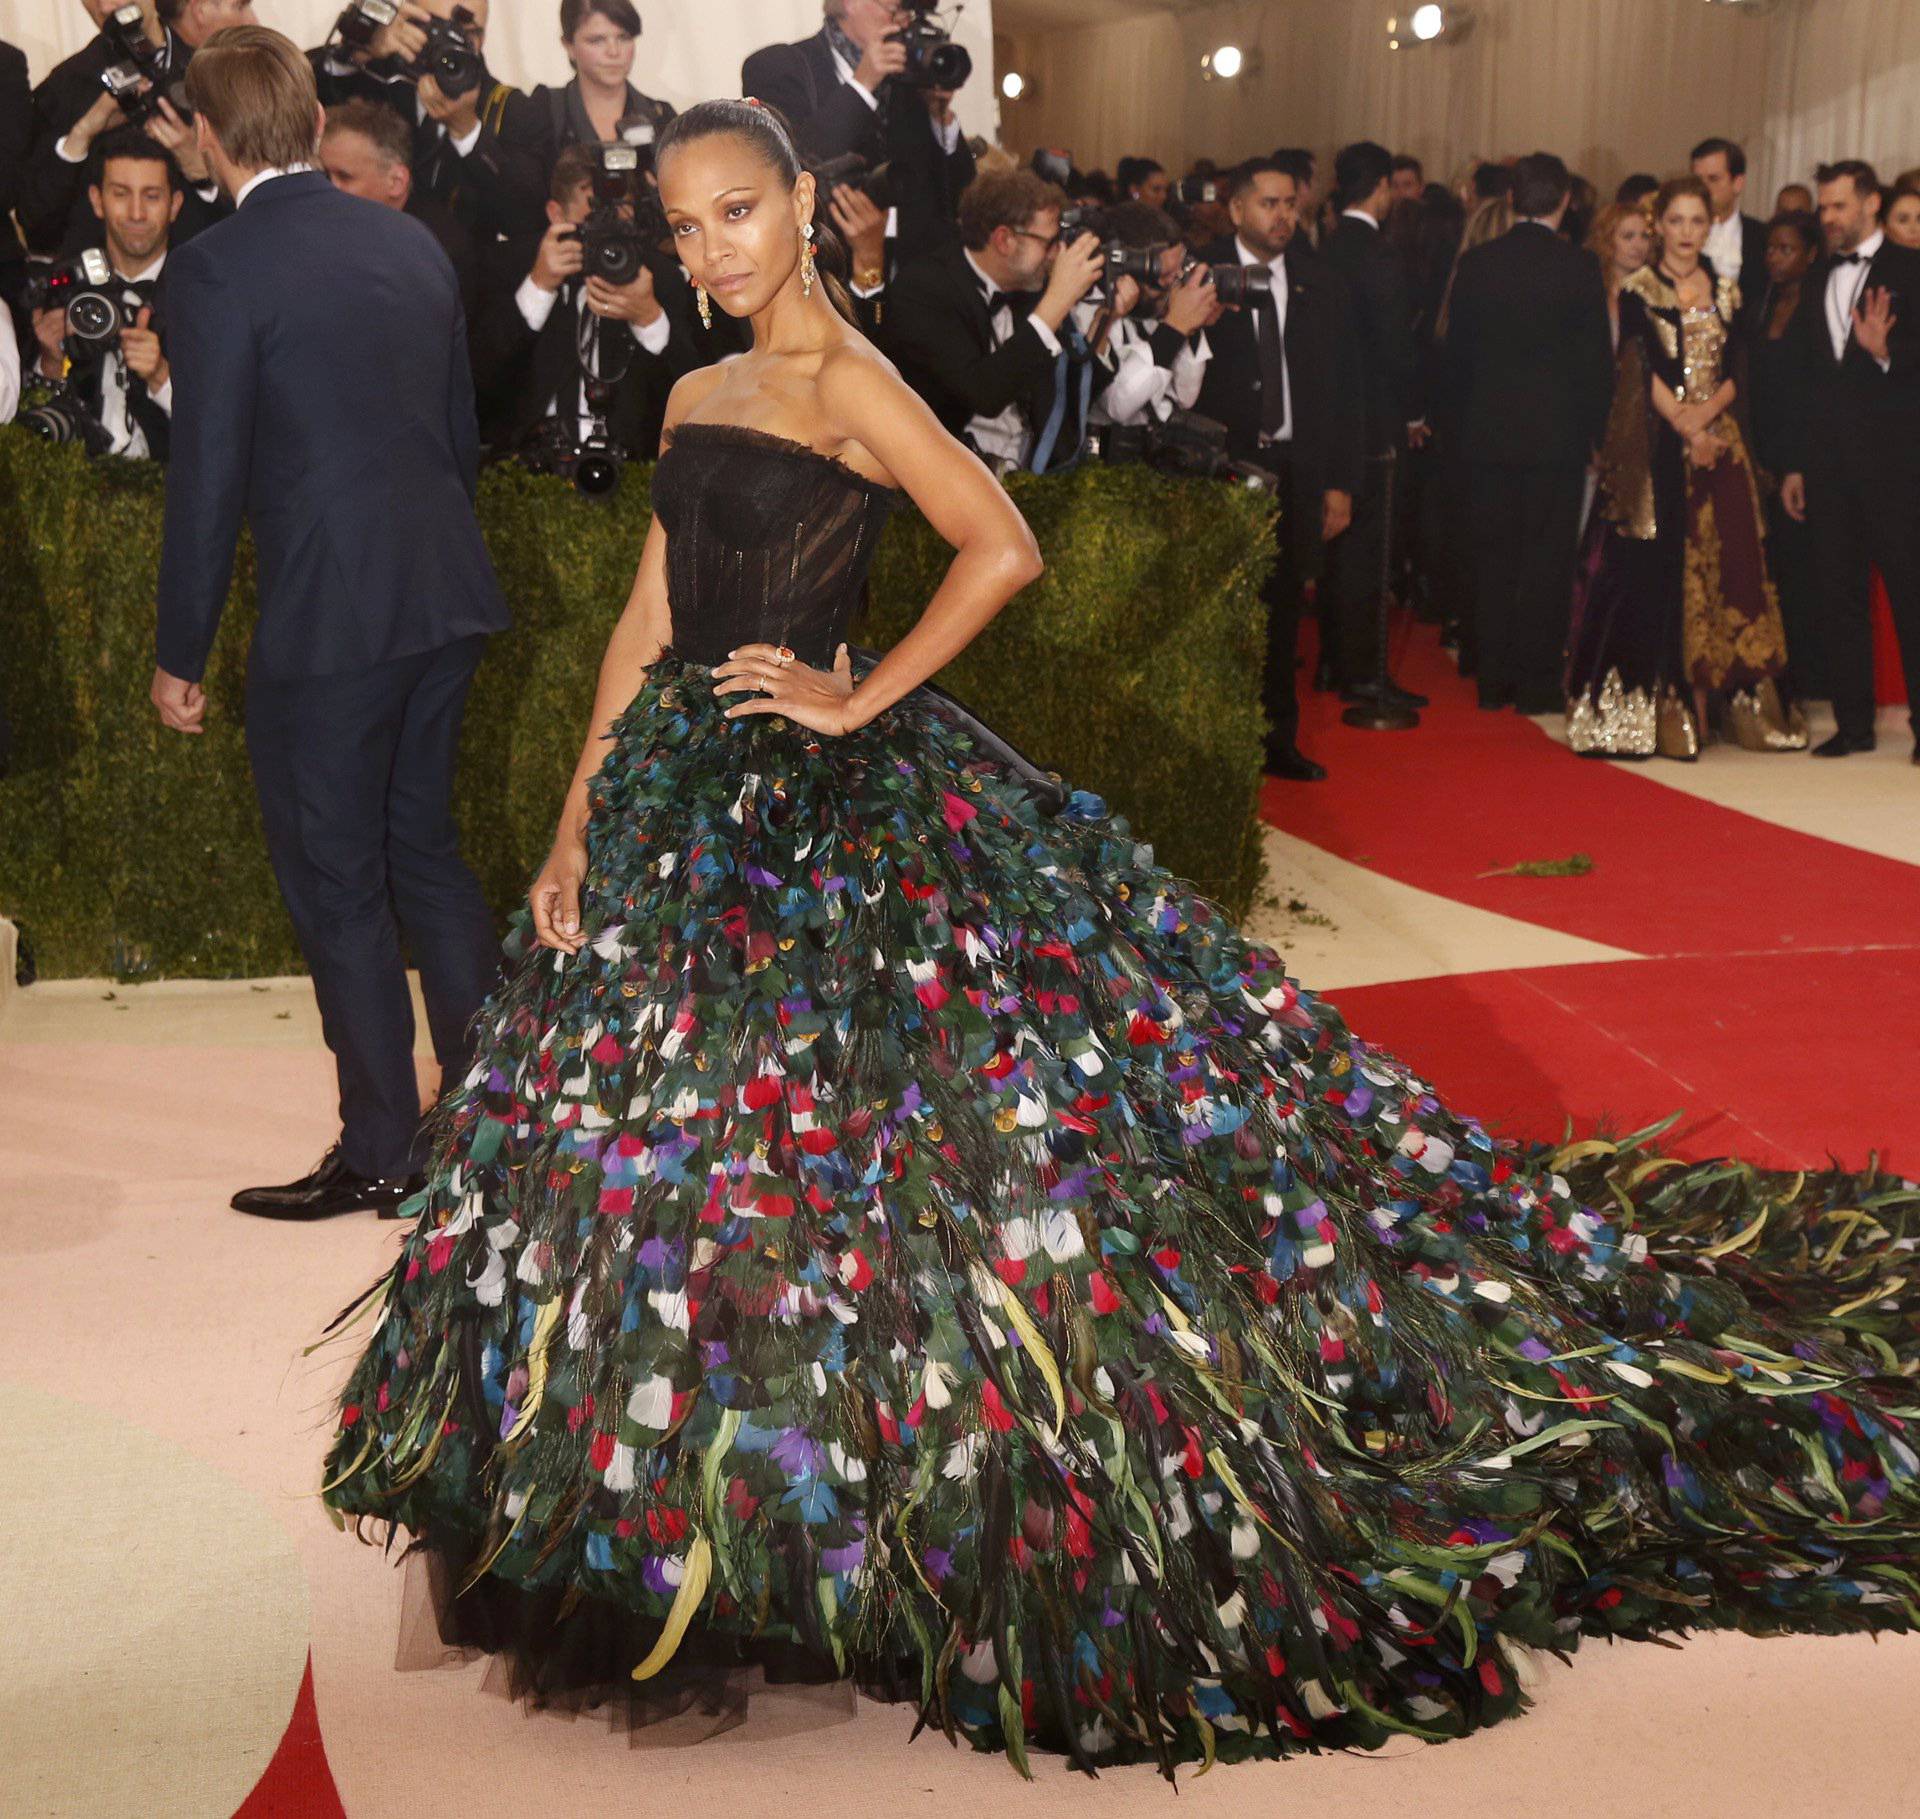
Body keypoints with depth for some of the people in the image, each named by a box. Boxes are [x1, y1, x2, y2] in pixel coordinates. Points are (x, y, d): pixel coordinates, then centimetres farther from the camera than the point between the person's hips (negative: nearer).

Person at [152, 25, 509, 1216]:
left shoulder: (222, 268, -11)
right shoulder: (413, 244, 9)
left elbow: (209, 478, -11)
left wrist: (181, 656, -3)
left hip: (326, 621, -7)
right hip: (445, 602, 7)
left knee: (336, 885, 5)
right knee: (425, 849, 20)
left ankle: (382, 1152, 14)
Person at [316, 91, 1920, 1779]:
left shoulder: (844, 382, -10)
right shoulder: (700, 397, 14)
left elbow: (1003, 546, -22)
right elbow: (649, 623, 14)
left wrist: (857, 701, -15)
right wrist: (581, 818, 9)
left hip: (835, 816, -8)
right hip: (686, 814, 8)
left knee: (824, 1147, -5)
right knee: (660, 1149, 13)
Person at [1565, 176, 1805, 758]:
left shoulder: (1726, 293, 13)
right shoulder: (1637, 290, 1)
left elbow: (1736, 373, 5)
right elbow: (1643, 369, -9)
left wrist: (1705, 413, -13)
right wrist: (1684, 428, -17)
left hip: (1719, 444, 4)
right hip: (1655, 448, -4)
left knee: (1721, 569, 2)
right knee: (1655, 572, -6)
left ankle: (1706, 702, 7)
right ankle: (1655, 707, -3)